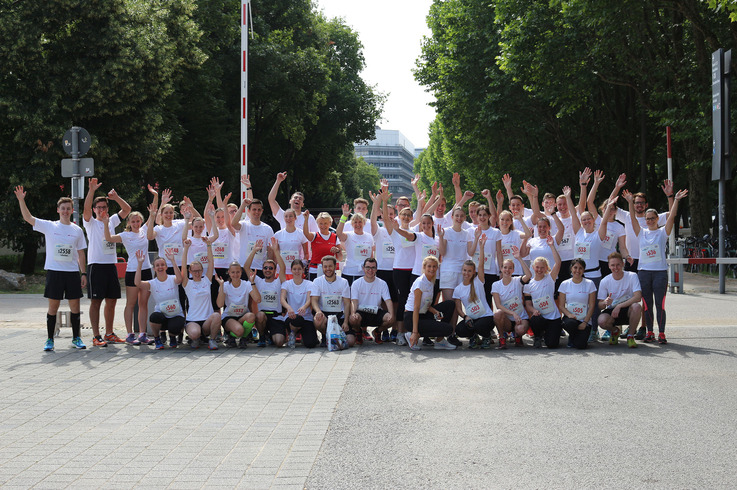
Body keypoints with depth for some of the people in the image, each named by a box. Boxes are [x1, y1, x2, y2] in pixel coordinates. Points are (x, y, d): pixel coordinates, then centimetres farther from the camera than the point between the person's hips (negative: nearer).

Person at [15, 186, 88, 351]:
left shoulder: (77, 230, 8)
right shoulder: (49, 226, 3)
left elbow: (81, 253, 11)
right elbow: (28, 217, -3)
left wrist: (83, 273, 5)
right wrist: (21, 200, -14)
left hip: (72, 272, 2)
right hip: (54, 271, -2)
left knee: (75, 305, 3)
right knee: (53, 306, 0)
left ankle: (76, 338, 14)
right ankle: (50, 339, 8)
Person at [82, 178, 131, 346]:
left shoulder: (112, 221, 15)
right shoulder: (91, 223, 1)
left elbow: (127, 209, 12)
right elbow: (86, 208, -17)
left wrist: (116, 197, -1)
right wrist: (92, 190, -26)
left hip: (111, 265, 5)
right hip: (96, 266, -5)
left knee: (111, 301, 8)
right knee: (96, 301, -5)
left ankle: (109, 334, 18)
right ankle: (96, 336, -4)